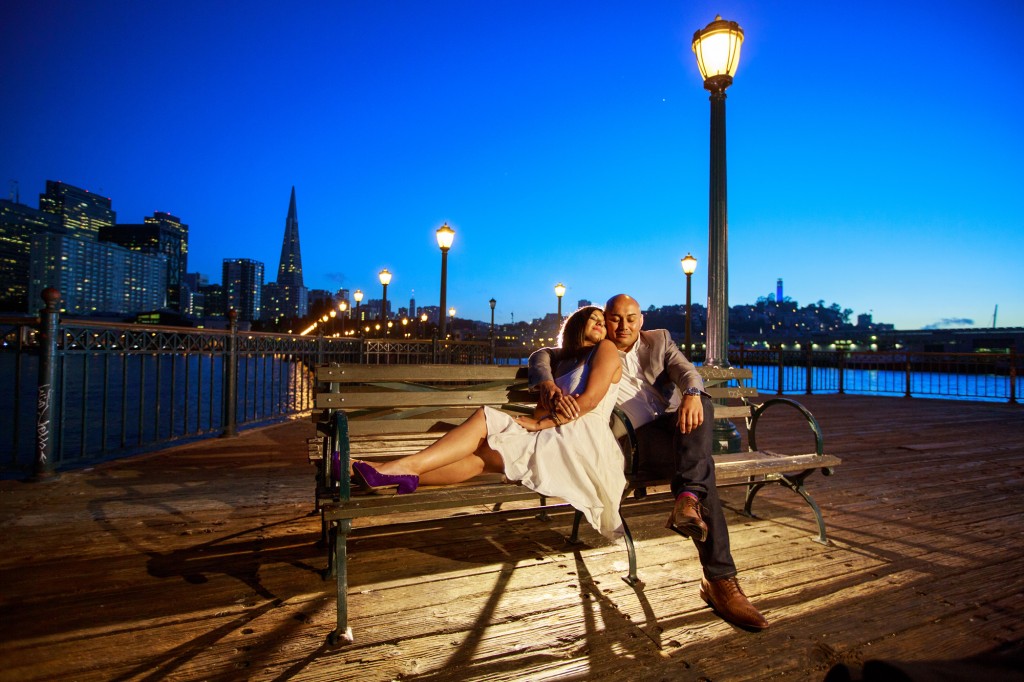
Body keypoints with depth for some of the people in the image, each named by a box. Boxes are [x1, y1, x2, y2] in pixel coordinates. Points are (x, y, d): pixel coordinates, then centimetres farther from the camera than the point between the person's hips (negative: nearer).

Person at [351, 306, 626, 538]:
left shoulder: (605, 348, 8)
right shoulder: (566, 361, 29)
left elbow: (590, 400, -8)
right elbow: (546, 407, 15)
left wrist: (539, 424, -8)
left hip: (582, 440, -6)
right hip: (556, 440, 6)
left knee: (484, 419, -18)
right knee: (479, 454, -16)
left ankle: (405, 467, -24)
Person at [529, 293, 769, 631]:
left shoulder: (659, 340, 19)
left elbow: (686, 371, -1)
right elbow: (541, 355, 2)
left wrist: (692, 394, -29)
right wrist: (548, 384, -25)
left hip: (676, 425, 3)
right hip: (637, 439, -3)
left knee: (701, 403, -32)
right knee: (700, 464, -31)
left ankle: (688, 499, -45)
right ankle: (721, 580, -33)